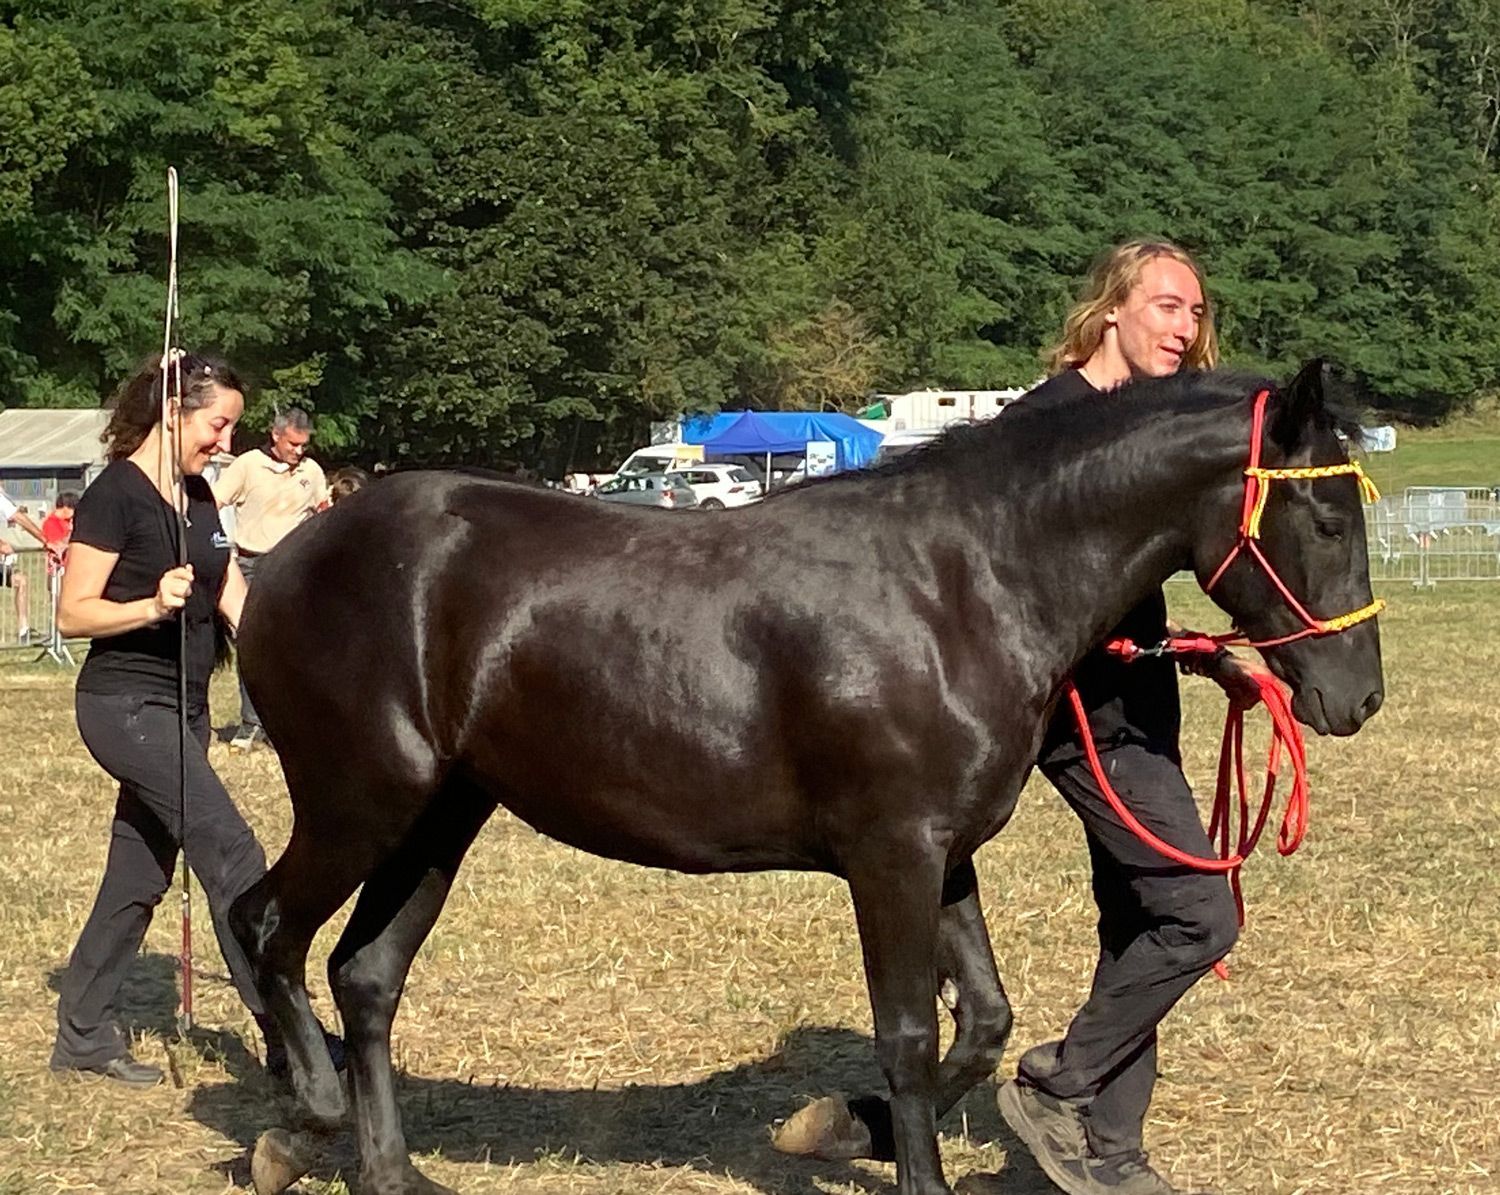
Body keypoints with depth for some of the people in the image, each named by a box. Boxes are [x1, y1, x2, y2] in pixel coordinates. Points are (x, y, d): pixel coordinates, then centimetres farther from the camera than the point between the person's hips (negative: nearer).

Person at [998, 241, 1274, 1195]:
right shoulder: (1052, 419, -13)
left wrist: (1219, 662, 14)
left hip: (1136, 709, 10)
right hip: (1090, 714, -10)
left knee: (1140, 929, 12)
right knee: (1201, 913, -12)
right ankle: (1058, 1090, 1)